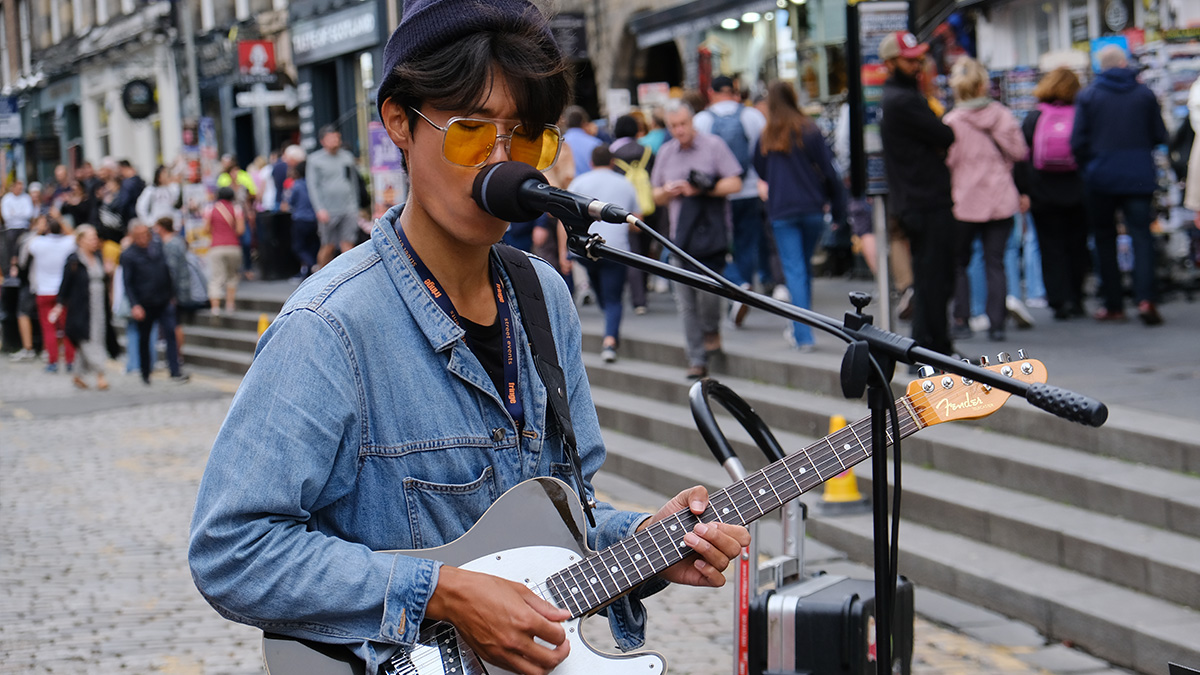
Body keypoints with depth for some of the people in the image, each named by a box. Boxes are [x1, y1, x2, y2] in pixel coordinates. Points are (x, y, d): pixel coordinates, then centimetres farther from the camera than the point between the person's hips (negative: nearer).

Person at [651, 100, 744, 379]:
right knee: (686, 301, 1)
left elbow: (734, 183, -4)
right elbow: (656, 196, 20)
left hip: (711, 229, -4)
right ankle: (696, 359, 7)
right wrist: (667, 192, -2)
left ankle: (712, 330, 15)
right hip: (681, 235, 4)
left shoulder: (713, 145, 1)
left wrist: (702, 189, -13)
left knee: (708, 287, -16)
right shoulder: (665, 153, 14)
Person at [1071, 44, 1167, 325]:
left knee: (1105, 239, 9)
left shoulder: (1087, 96, -3)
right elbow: (1160, 136, 5)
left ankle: (1113, 305, 9)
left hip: (1101, 177, -1)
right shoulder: (1145, 93, 1)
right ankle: (1145, 298, -17)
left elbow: (1078, 142, -5)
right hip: (1139, 177, 1)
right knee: (1142, 236, 0)